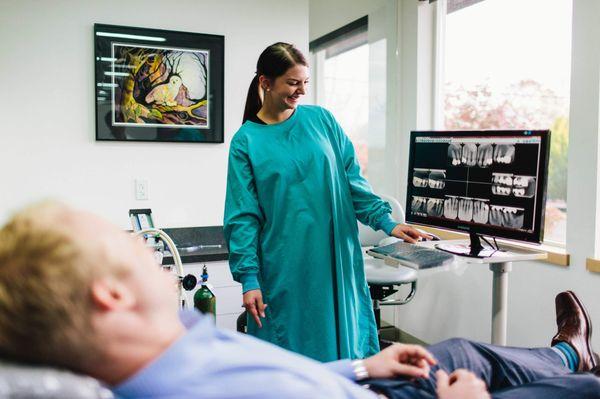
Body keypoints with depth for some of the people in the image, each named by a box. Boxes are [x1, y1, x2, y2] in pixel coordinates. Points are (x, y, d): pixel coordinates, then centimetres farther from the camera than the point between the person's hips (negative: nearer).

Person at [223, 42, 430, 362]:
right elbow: (243, 216, -3)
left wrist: (386, 222, -2)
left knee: (344, 344, 12)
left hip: (337, 262, 3)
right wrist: (249, 278, -8)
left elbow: (352, 179, 7)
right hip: (285, 272, -2)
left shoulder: (321, 120, 5)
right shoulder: (246, 141, -1)